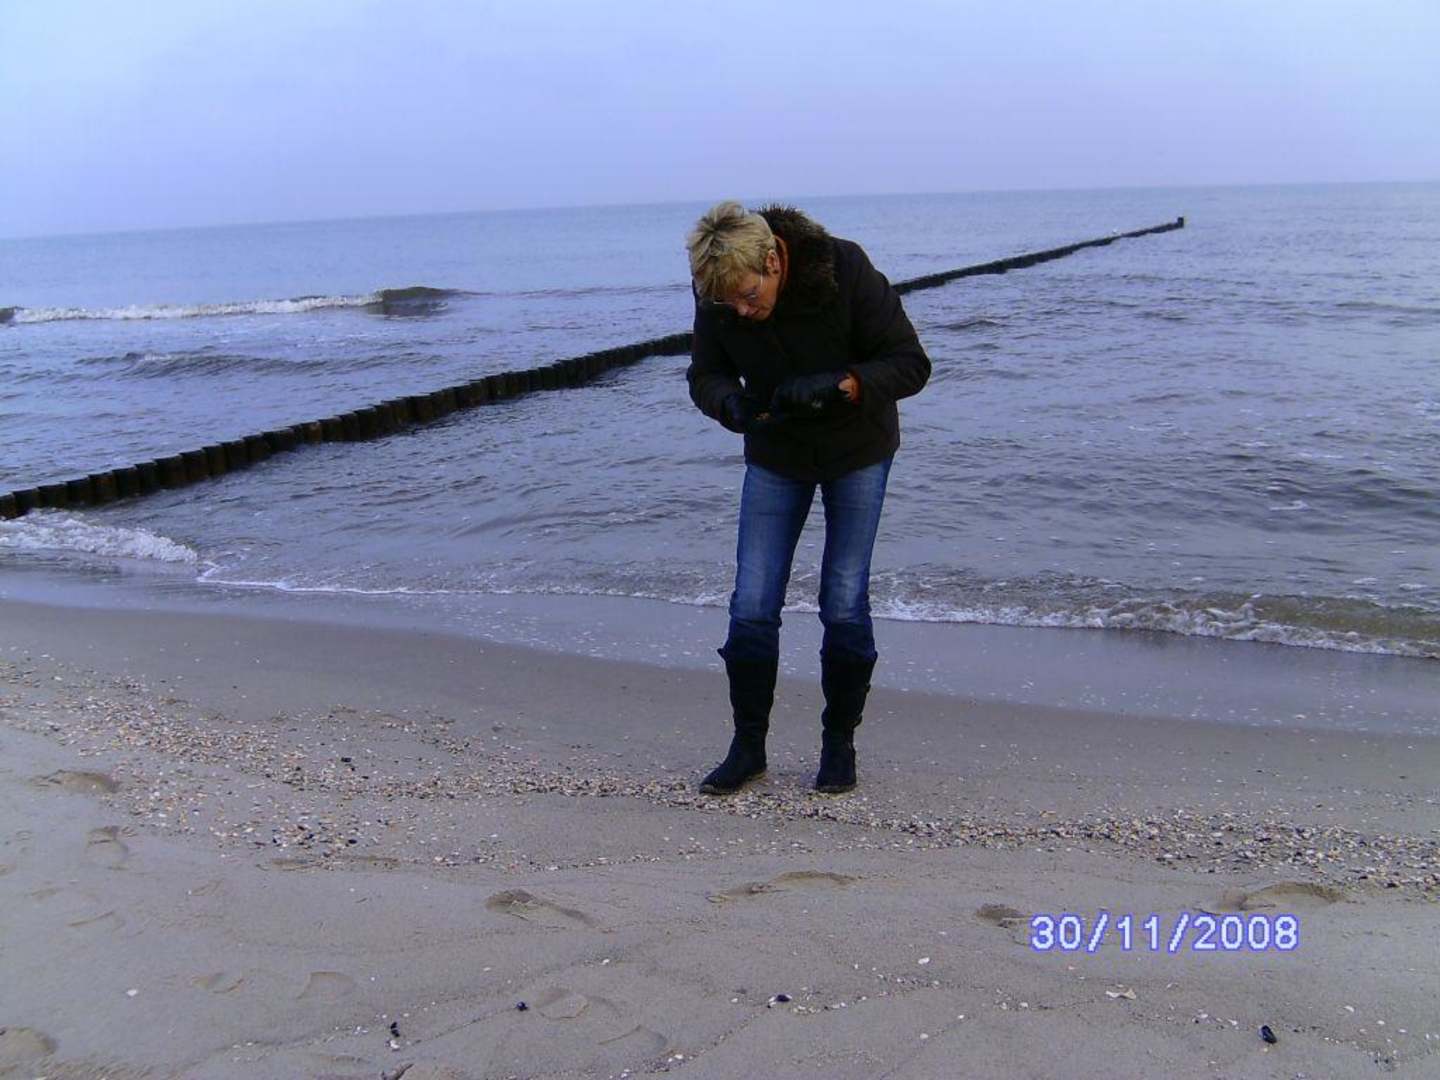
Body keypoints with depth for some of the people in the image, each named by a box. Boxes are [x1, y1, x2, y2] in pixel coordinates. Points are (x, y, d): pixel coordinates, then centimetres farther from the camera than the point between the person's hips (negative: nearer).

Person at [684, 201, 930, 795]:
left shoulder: (845, 270, -26)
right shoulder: (717, 292, -17)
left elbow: (910, 364, -22)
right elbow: (705, 374, -6)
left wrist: (838, 385, -39)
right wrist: (733, 403, -29)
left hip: (856, 450, -2)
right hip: (775, 454, 3)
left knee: (845, 605, -4)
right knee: (752, 606, -3)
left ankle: (839, 741, 15)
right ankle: (748, 745, 11)